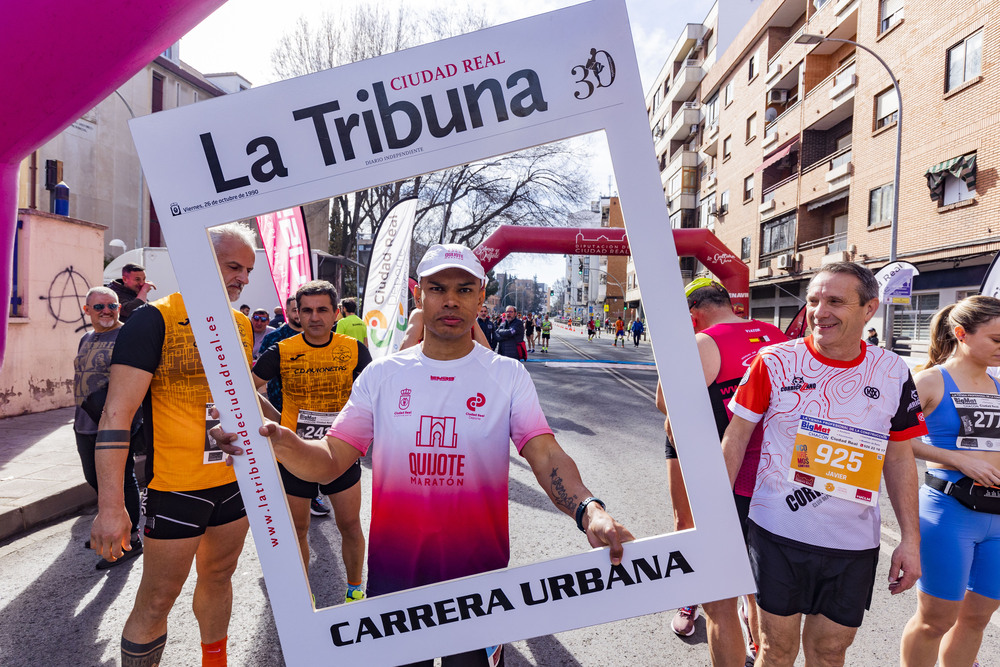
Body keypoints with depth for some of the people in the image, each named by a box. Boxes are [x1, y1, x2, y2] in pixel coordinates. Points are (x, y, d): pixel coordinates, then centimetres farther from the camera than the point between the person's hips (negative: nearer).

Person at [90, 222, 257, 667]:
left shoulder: (241, 325, 6)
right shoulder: (155, 320, -14)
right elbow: (117, 414, -18)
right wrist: (111, 506, -23)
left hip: (235, 481, 6)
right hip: (176, 486, -6)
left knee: (219, 576, 21)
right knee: (156, 600, 7)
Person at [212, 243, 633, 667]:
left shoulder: (508, 376, -5)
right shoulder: (381, 374, -1)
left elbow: (546, 456, -15)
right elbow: (331, 460, -4)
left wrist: (588, 510, -34)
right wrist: (279, 442, -24)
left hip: (480, 574, -1)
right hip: (393, 573, 1)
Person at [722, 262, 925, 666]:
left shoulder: (894, 374, -1)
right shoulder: (774, 361, -9)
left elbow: (900, 458, 8)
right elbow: (736, 435, -4)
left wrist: (910, 539, 6)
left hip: (854, 545, 3)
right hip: (777, 533, -2)